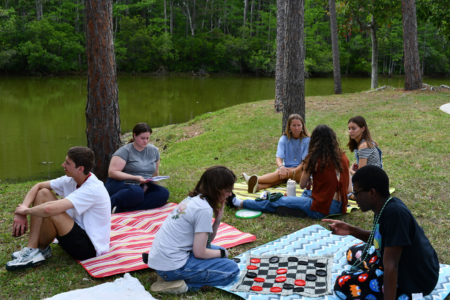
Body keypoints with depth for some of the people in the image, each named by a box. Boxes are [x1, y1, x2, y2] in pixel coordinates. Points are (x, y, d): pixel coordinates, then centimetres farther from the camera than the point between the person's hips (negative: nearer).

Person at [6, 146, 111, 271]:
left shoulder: (92, 189, -28)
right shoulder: (70, 180, -2)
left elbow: (50, 209, -36)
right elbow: (38, 186, 4)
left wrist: (26, 210, -17)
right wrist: (22, 211, -10)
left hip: (90, 247, -9)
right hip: (80, 232, 9)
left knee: (50, 211, -30)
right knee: (43, 193, 0)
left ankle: (40, 249, 0)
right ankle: (32, 249, -3)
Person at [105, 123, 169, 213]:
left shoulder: (153, 150, 9)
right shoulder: (125, 151, -6)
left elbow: (155, 173, 18)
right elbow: (112, 172, -15)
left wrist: (148, 184, -1)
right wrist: (135, 178, -23)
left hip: (143, 186, 6)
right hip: (121, 184, -6)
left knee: (163, 193, -25)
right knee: (136, 192, -40)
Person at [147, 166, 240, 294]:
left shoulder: (193, 199, 9)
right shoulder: (204, 209, -18)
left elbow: (206, 241, 12)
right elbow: (199, 253, -15)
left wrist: (218, 219, 0)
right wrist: (222, 253, 2)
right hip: (171, 266, -9)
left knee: (219, 251, 22)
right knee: (232, 269, -2)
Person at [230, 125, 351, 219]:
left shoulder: (313, 159, -10)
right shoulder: (343, 158, 3)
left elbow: (302, 185, 1)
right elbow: (349, 189, 6)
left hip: (322, 209, -6)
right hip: (340, 208, 6)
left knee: (279, 201, 10)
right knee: (307, 193, 33)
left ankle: (238, 203, 24)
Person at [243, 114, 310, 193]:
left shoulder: (307, 140, -5)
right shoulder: (284, 139, 0)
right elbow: (279, 158, -13)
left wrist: (294, 171, -31)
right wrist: (281, 167, -37)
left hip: (301, 171, -2)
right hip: (286, 169, 2)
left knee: (286, 174, -34)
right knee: (281, 173, -34)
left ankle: (256, 180, -54)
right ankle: (258, 186, -64)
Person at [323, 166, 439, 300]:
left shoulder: (395, 213, -32)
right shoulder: (385, 206, -3)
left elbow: (390, 266, -34)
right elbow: (380, 238, 15)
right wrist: (351, 230, 1)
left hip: (415, 279, -10)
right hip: (405, 264, 10)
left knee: (343, 284, -16)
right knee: (353, 253, 24)